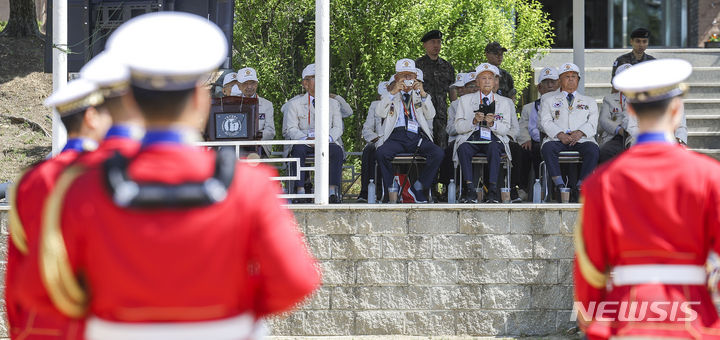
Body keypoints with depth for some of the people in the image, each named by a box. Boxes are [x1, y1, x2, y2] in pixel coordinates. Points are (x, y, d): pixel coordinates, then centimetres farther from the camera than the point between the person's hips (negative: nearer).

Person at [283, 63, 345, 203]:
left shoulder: (333, 104, 19)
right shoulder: (295, 104, 12)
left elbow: (338, 128, 7)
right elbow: (290, 129, 1)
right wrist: (307, 139, -19)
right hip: (303, 143, -1)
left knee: (337, 150, -32)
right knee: (299, 150, -36)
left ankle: (333, 191, -39)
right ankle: (300, 190, -41)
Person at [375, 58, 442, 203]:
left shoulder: (419, 96, 25)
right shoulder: (390, 96, 22)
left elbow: (430, 115, 8)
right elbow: (379, 113, 2)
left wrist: (423, 94, -5)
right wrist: (392, 92, -7)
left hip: (417, 137, 1)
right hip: (396, 136, -1)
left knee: (438, 153, -28)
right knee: (381, 153, -34)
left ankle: (418, 187, -13)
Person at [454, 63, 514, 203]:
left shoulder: (504, 102, 17)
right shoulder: (465, 100, 16)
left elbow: (506, 129, 7)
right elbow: (458, 127, 7)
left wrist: (492, 123, -13)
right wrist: (474, 121, -12)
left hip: (493, 140, 0)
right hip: (471, 139, 0)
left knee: (494, 147, -36)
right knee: (463, 147, -34)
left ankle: (492, 191, -39)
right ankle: (470, 191, -36)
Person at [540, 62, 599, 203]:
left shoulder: (589, 102, 26)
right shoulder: (548, 99, 22)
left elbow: (592, 123, 10)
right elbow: (546, 121, 7)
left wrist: (580, 132, -12)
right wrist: (560, 134, -12)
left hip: (582, 138, 1)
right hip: (557, 139, -1)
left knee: (593, 150, -33)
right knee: (547, 148, -35)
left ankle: (580, 186, -32)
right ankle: (559, 185, -37)